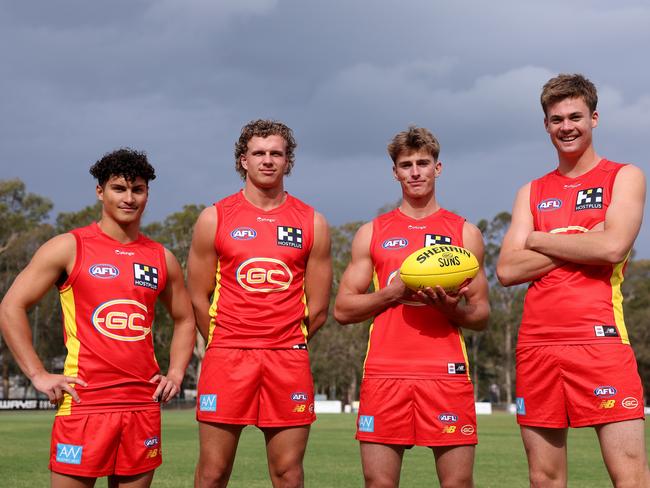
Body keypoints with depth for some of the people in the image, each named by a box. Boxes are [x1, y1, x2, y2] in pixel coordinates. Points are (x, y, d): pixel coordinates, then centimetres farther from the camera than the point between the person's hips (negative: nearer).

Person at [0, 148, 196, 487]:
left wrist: (176, 374, 11)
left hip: (144, 405, 4)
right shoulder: (70, 247, 0)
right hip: (84, 402, -4)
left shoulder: (161, 258, 13)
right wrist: (38, 375, -8)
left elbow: (184, 319, 26)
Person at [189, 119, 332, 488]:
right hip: (226, 358, -1)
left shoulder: (313, 224, 7)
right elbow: (199, 299, 7)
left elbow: (317, 310, 10)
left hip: (289, 360, 1)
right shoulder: (214, 219, 4)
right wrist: (226, 347, 10)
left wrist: (285, 347, 10)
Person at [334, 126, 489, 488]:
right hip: (384, 373, 1)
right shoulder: (372, 233, 13)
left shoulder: (465, 233, 12)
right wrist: (395, 292, -6)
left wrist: (450, 308, -10)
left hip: (447, 373, 0)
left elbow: (482, 316, 12)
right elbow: (343, 309, 9)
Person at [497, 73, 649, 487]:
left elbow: (613, 247, -12)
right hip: (536, 344, 4)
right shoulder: (532, 192, 17)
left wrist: (539, 240, -1)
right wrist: (579, 244, -4)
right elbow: (507, 270, 4)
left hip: (600, 340, -4)